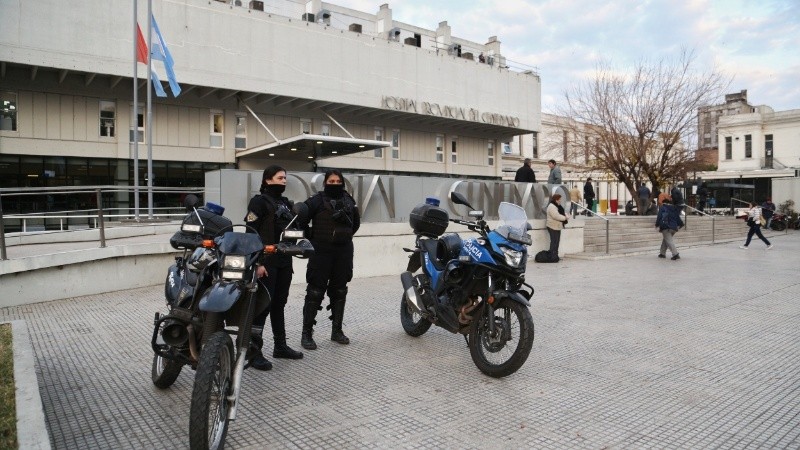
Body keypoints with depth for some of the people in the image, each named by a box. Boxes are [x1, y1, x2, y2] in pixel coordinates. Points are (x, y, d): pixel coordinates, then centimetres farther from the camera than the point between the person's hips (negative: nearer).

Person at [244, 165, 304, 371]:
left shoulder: (286, 203, 17)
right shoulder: (259, 201, -6)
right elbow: (251, 234, -14)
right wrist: (257, 262, -19)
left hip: (284, 261, 7)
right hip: (266, 262, -7)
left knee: (279, 304, 14)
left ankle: (280, 346, 24)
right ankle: (254, 351, 0)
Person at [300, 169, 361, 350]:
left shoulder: (348, 200, 10)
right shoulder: (317, 200, -6)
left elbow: (356, 222, 23)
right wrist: (312, 237, -6)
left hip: (344, 252, 5)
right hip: (322, 252, -5)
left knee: (339, 291, 11)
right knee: (315, 292, -3)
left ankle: (337, 331, 23)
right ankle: (307, 334, 5)